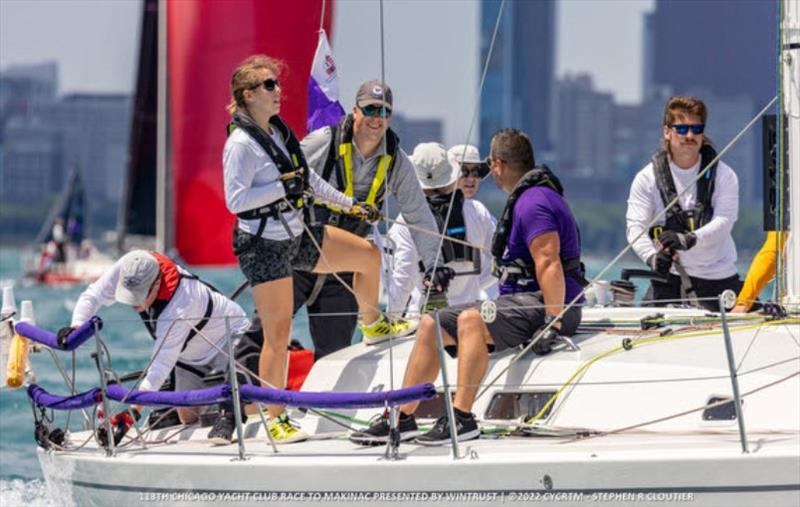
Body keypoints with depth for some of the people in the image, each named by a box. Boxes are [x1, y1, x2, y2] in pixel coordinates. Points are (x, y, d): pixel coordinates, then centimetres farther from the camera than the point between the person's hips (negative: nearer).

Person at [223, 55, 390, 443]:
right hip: (264, 248, -8)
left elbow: (306, 178, 21)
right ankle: (275, 420, 0)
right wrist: (283, 187, -24)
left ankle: (372, 324, 39)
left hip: (297, 236, 8)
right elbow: (235, 200, -24)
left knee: (368, 256, 12)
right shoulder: (241, 144, -18)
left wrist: (349, 205, 24)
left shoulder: (278, 131, 9)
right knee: (278, 335, -7)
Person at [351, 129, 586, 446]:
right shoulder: (527, 198, 19)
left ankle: (461, 417, -37)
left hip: (541, 306, -11)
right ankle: (402, 418, 4)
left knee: (471, 320, -34)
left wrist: (553, 324, -31)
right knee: (431, 325, 6)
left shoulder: (534, 203, -15)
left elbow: (549, 264, -25)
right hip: (520, 301, 11)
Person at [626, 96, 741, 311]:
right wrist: (652, 257, -29)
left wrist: (687, 240, -33)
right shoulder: (648, 178, 1)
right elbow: (636, 227, -7)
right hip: (670, 276, 0)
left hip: (718, 276, 0)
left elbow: (724, 221, -13)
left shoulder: (723, 175, 0)